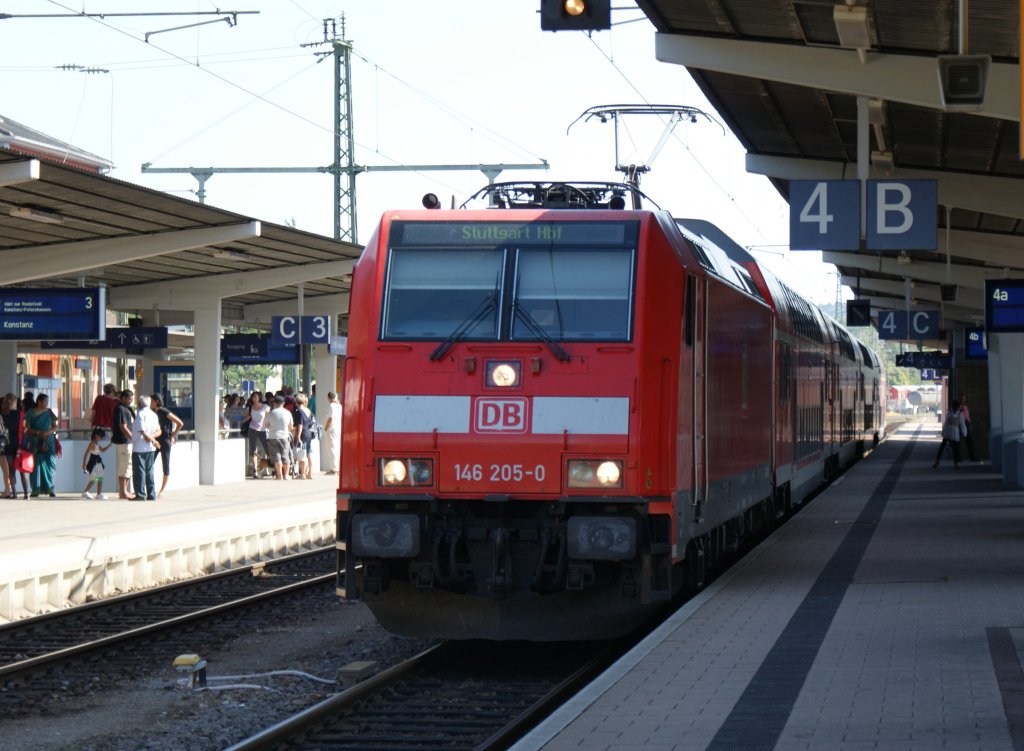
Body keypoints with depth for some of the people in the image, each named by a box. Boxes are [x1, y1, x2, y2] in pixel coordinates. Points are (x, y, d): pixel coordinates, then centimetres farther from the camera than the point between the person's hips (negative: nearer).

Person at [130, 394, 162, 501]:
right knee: (149, 471, 10)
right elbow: (158, 431, 10)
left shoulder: (140, 414, -12)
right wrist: (152, 437, -6)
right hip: (150, 448, 7)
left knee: (139, 472, -2)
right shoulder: (153, 415, 11)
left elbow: (143, 432, -18)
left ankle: (140, 494, -3)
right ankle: (151, 494, 8)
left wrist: (153, 440, -7)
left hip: (139, 448, -7)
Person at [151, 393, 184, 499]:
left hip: (165, 441, -7)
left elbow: (180, 423, -11)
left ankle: (162, 490, 9)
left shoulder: (164, 412, -11)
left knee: (165, 465, 2)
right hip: (155, 440, 7)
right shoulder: (153, 412, 9)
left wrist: (172, 436, -8)